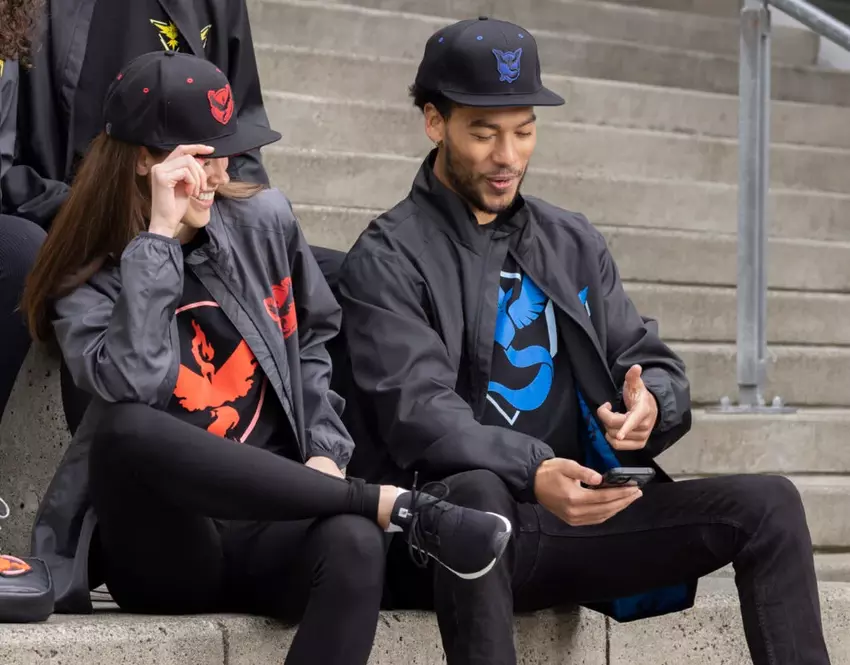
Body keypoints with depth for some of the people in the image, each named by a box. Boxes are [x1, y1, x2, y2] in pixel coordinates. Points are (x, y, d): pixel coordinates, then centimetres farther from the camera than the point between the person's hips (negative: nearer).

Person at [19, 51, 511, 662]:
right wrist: (159, 237, -17)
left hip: (267, 530, 2)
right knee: (127, 427, -37)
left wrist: (325, 451, 3)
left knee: (353, 545, -36)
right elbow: (132, 389, -22)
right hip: (162, 550, -2)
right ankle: (395, 506, -29)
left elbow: (311, 342, 20)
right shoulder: (88, 285, -1)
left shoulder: (263, 221, 7)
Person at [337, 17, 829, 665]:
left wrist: (652, 402, -14)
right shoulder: (387, 260, -3)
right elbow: (417, 412, -17)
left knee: (769, 504, -10)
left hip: (577, 519, 5)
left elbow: (652, 362, 12)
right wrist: (532, 474, -35)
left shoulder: (574, 243, 16)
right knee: (476, 494, -40)